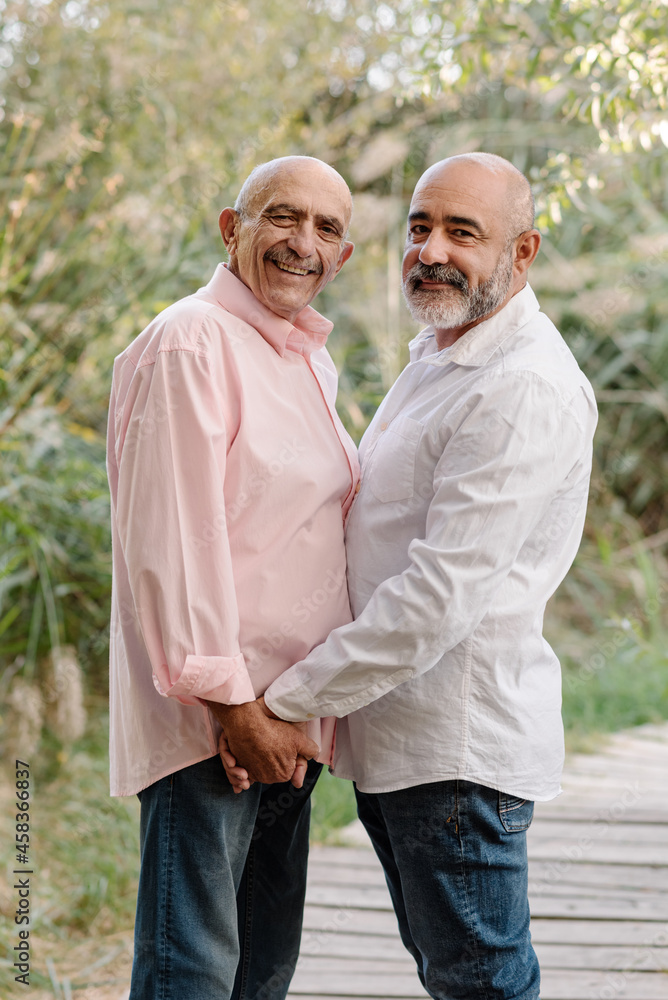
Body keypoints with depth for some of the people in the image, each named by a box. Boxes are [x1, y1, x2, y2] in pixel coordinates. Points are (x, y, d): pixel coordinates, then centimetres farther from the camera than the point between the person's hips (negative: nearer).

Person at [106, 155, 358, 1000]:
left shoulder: (309, 360, 17)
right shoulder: (189, 344, -12)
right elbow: (169, 541, -18)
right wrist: (230, 701, -19)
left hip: (284, 716, 9)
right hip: (206, 717, -9)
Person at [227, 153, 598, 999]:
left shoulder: (525, 391, -20)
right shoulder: (439, 355, 14)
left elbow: (442, 594, -25)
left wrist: (286, 700, -20)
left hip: (458, 739, -10)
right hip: (389, 731, 10)